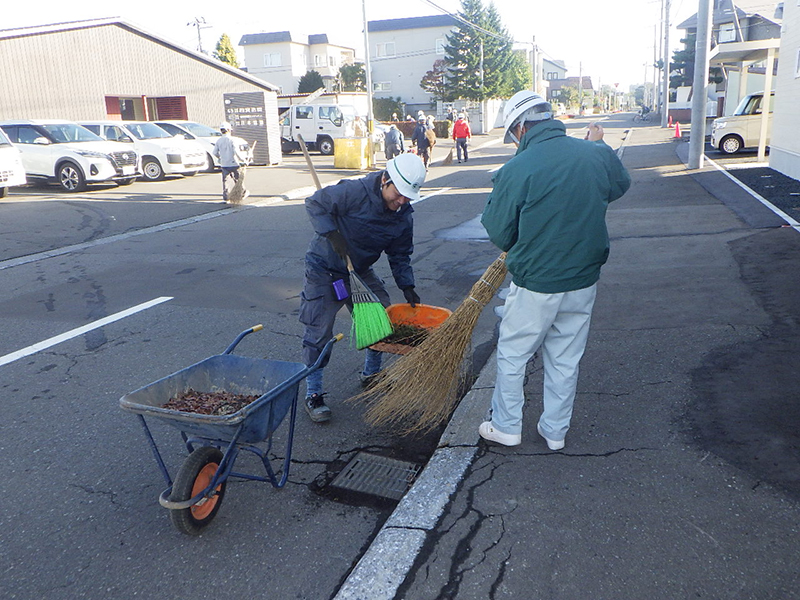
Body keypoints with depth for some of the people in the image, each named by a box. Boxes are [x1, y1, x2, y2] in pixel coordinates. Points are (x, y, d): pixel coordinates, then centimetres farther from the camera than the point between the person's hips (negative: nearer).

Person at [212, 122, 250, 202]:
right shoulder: (232, 140, -12)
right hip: (233, 163, -4)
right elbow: (236, 151, -19)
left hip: (224, 164, 4)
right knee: (237, 179, 10)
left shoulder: (218, 141, 3)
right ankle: (242, 194, 23)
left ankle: (226, 196, 5)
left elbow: (215, 152, 5)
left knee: (226, 180, 8)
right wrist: (243, 160, -12)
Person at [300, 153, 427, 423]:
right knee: (318, 331, -8)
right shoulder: (353, 192, -26)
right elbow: (315, 204, -17)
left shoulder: (404, 216, -7)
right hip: (324, 269, -6)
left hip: (360, 270, 6)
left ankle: (371, 374, 33)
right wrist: (333, 235, -27)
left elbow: (400, 256, 3)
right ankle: (313, 394, 4)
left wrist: (407, 287, -7)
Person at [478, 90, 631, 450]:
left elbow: (500, 235, -10)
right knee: (566, 360, 18)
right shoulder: (597, 155, -4)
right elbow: (621, 185, 20)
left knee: (512, 356, 15)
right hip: (584, 282, 5)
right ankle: (556, 431, 32)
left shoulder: (516, 171, -18)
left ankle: (506, 427, 28)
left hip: (534, 287, -5)